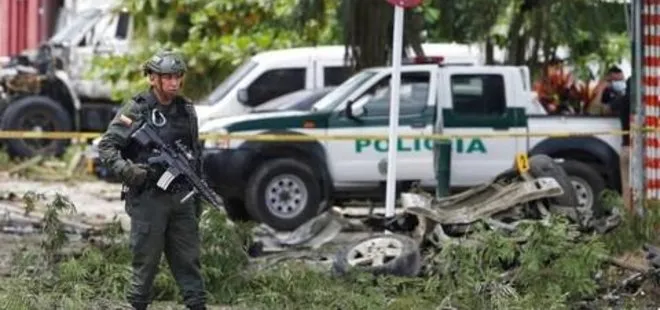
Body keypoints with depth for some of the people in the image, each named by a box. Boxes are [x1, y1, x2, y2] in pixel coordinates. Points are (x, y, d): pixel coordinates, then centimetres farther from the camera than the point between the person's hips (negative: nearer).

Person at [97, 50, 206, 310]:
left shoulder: (186, 110, 12)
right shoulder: (136, 110, -7)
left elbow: (196, 154, 19)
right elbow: (106, 146, -9)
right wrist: (126, 170, -26)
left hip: (181, 196, 5)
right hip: (147, 198, -5)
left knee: (188, 259, 6)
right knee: (146, 260, -1)